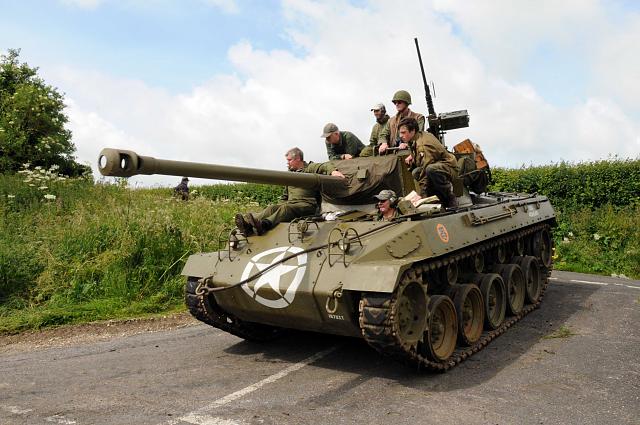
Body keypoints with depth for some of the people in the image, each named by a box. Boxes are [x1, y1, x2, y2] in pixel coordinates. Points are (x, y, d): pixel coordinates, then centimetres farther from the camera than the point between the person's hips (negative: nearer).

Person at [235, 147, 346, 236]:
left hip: (307, 205, -6)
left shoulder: (310, 168, 8)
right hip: (289, 204, 6)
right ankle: (248, 222, -45)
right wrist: (279, 205, 15)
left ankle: (265, 224, -58)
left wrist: (333, 171, -31)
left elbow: (325, 166, -10)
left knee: (286, 208, -34)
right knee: (272, 207, -22)